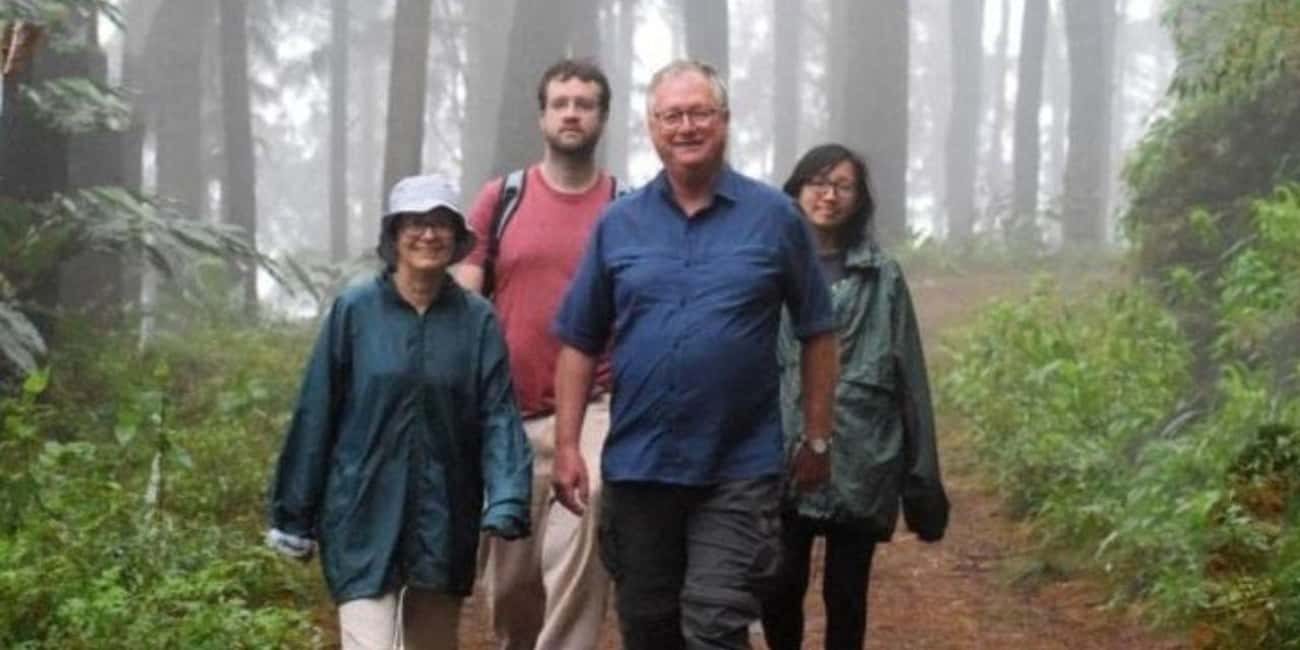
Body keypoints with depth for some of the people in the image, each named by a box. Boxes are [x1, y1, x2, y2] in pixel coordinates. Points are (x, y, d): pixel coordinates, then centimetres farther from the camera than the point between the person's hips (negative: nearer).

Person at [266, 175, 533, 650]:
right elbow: (316, 415, 1)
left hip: (445, 518, 2)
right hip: (365, 516, -2)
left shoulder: (477, 320, 0)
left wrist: (506, 501, -19)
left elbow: (498, 418, -4)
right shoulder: (354, 311, -3)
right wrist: (294, 515, 3)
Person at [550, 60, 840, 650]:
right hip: (637, 464, 3)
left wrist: (817, 440, 3)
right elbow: (580, 343, 6)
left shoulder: (774, 216, 0)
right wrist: (567, 445, 0)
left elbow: (817, 334, 4)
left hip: (739, 469, -3)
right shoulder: (618, 223, 5)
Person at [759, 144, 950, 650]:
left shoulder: (882, 275, 5)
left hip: (860, 464, 0)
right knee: (781, 587, -2)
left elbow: (910, 379, 5)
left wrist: (923, 478, 3)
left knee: (846, 594, 6)